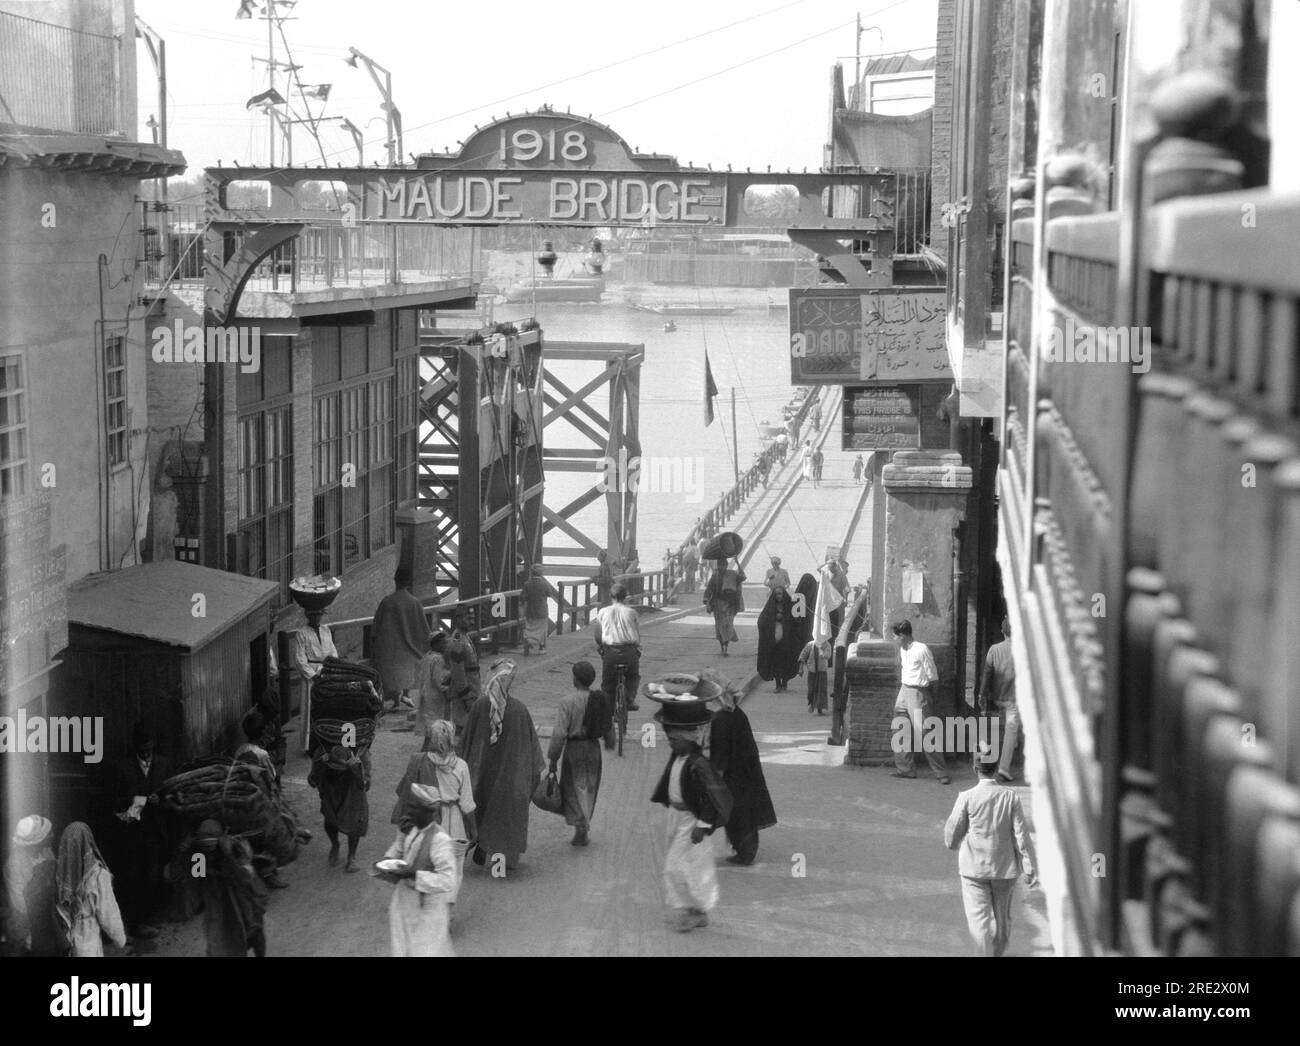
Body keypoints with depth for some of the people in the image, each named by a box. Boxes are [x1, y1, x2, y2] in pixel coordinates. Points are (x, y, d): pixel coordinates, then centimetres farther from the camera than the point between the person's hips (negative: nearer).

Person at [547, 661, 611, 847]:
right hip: (594, 748, 5)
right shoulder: (600, 699, -1)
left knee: (571, 789, 5)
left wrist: (553, 758, -10)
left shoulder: (568, 701, -16)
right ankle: (584, 832, 21)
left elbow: (560, 732, -16)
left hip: (574, 748, -5)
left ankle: (580, 826, -10)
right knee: (589, 789, 15)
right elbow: (609, 724, 8)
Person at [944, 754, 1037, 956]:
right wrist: (1029, 869, -3)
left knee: (979, 917, -1)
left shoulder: (967, 797, -13)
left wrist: (954, 845, 18)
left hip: (974, 866, -3)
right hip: (1005, 867, 3)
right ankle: (998, 951, 35)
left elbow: (952, 834, -5)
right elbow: (1021, 834, -7)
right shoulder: (1011, 797, -8)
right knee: (1001, 916, 20)